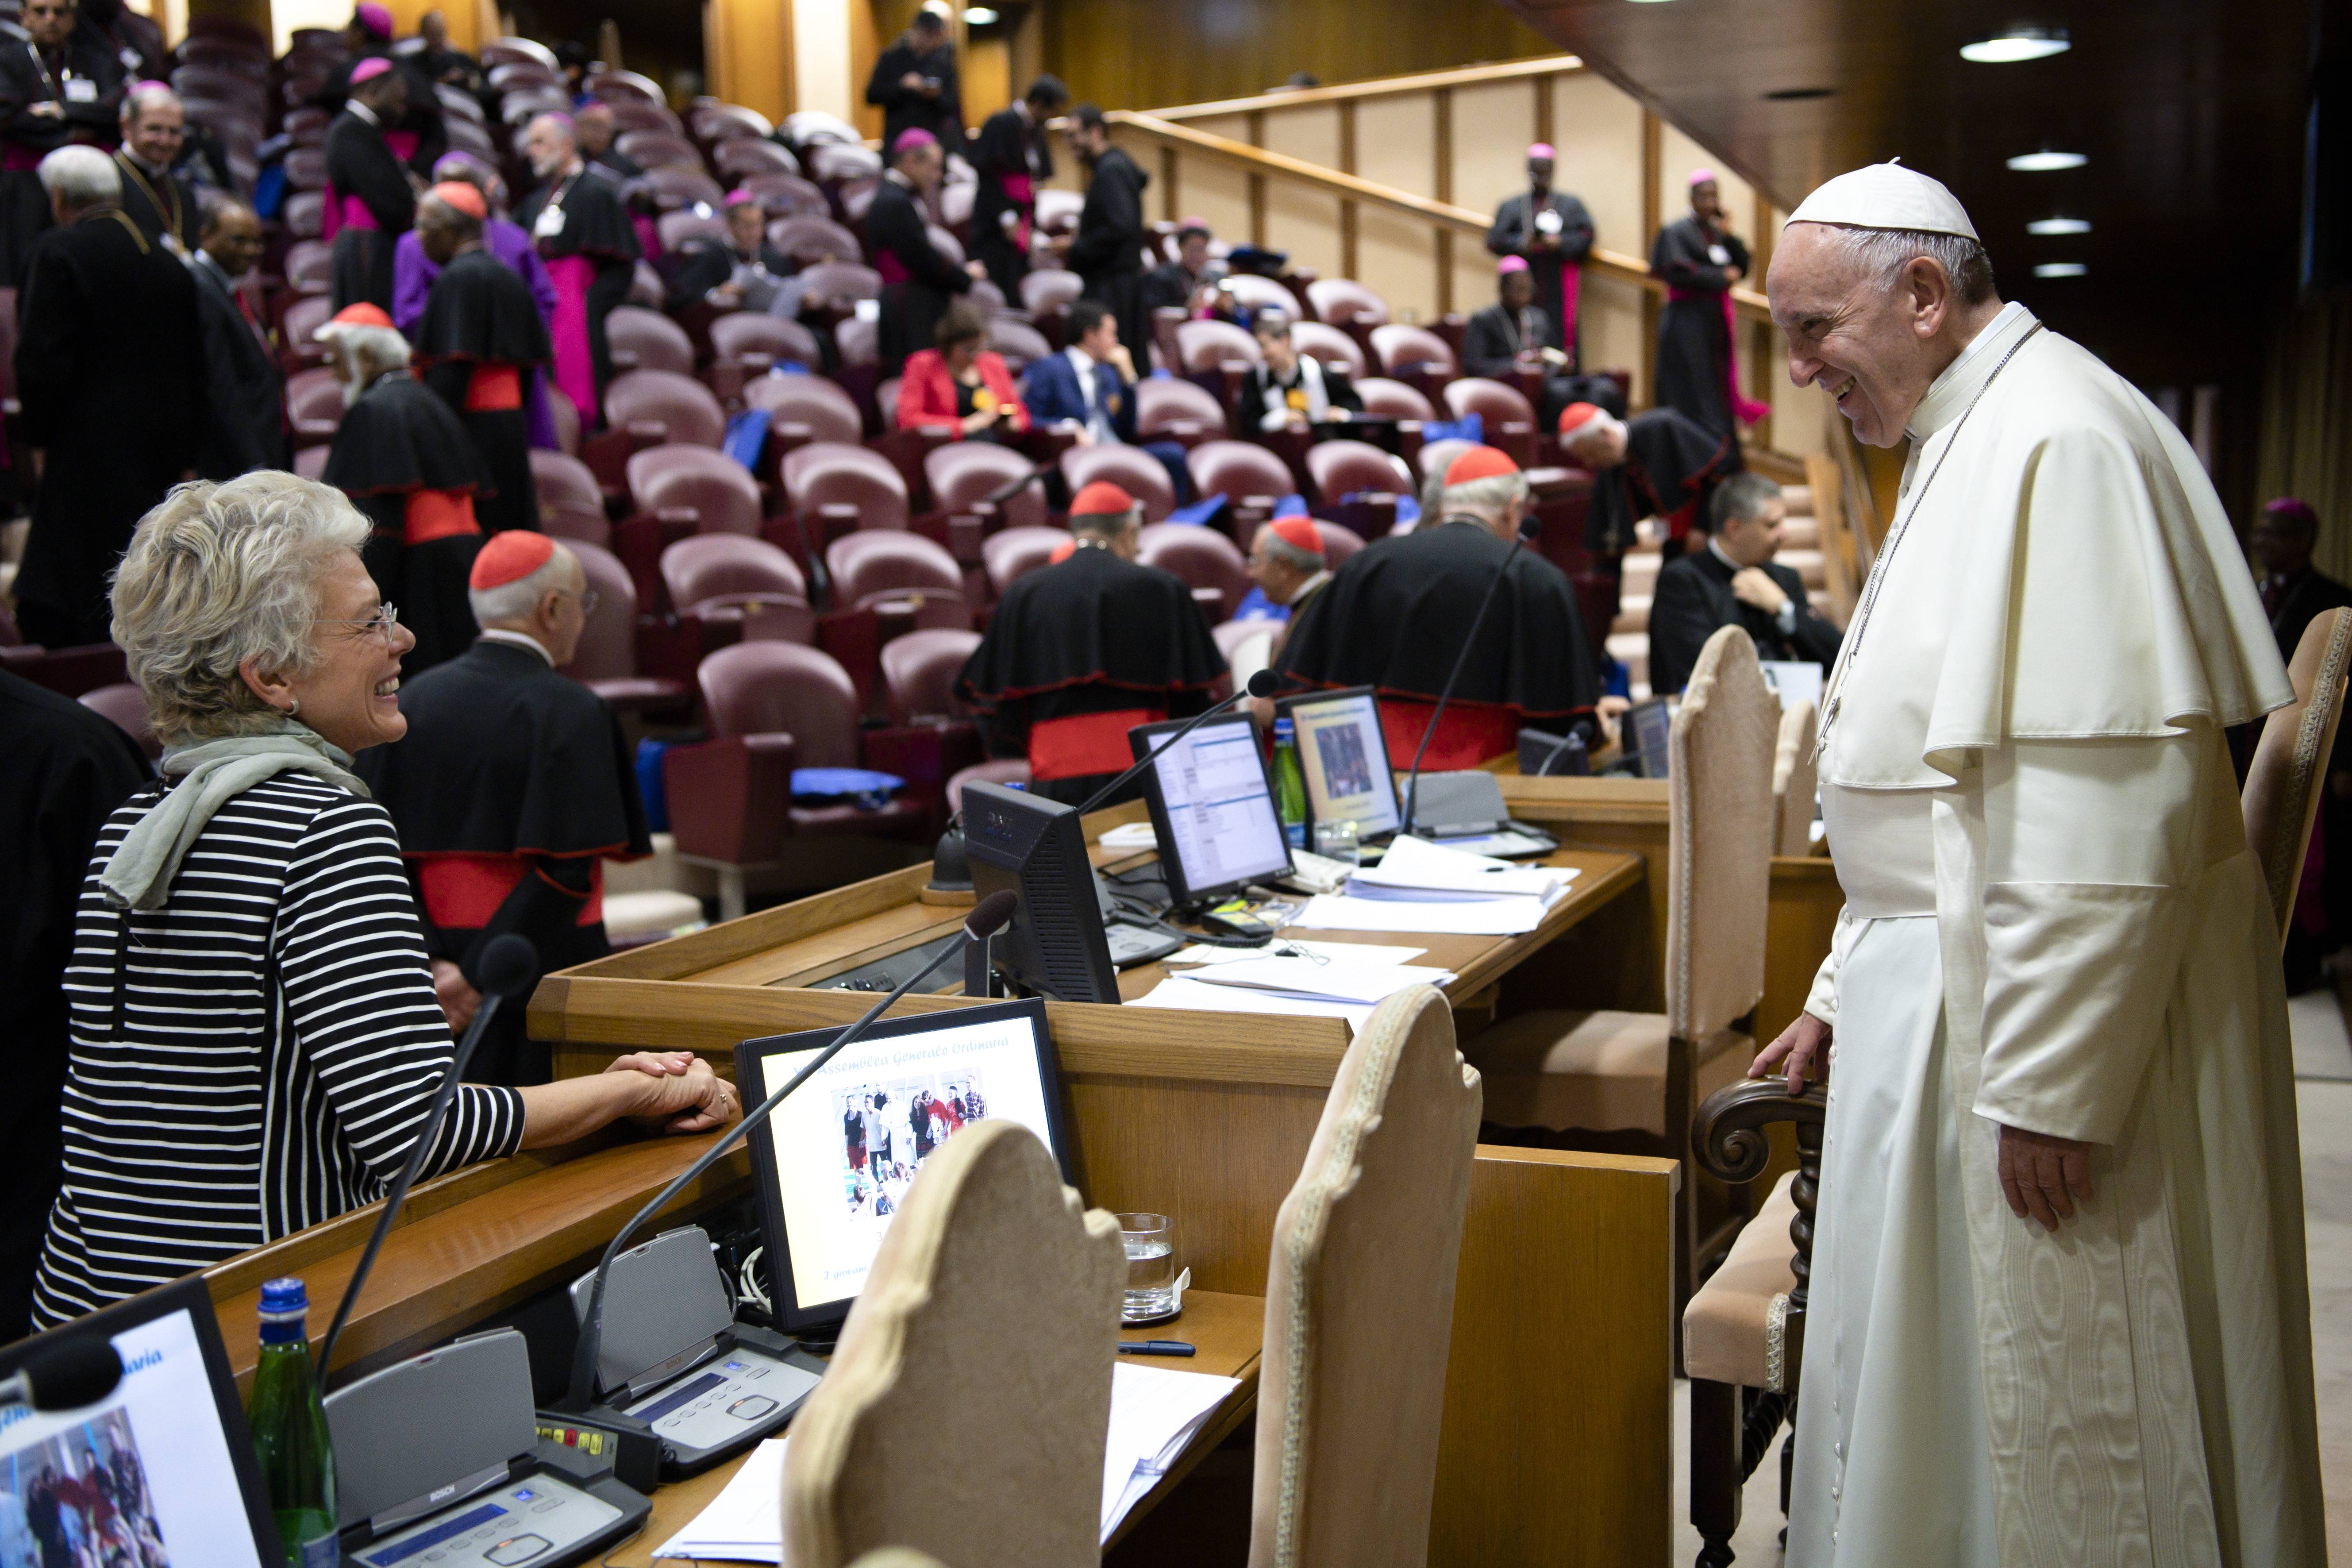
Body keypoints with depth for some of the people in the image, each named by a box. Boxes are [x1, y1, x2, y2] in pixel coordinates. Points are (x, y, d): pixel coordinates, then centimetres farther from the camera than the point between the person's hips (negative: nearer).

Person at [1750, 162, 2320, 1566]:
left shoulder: (2063, 441, -18)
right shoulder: (1967, 445, 14)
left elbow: (2114, 806, -25)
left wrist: (2045, 1083, -23)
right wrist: (1844, 995, 20)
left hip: (2039, 1013, -10)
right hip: (1940, 996, 10)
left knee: (2053, 1432, 5)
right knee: (1930, 1394, 19)